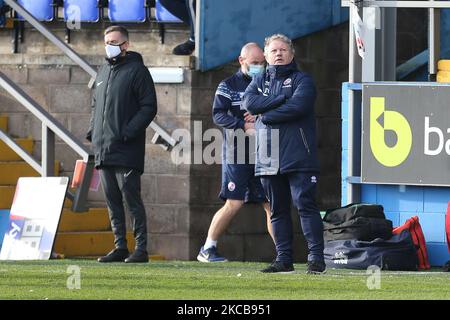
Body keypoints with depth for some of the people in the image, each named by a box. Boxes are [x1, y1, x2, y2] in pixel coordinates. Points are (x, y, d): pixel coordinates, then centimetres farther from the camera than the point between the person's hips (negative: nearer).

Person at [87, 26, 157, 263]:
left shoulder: (137, 71, -4)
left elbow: (149, 107, -9)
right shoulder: (103, 72, 19)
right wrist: (93, 132, 11)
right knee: (112, 200, 7)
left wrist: (128, 132, -18)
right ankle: (120, 246, 11)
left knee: (131, 197, -9)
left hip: (126, 151, -7)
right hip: (103, 150, 7)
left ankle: (141, 248, -7)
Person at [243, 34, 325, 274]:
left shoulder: (302, 80, 3)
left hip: (298, 157, -5)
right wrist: (282, 98, -9)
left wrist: (266, 115, -7)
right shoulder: (260, 81, 18)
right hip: (269, 159, 5)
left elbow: (297, 106, -15)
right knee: (278, 209, 7)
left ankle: (316, 256, -11)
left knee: (305, 205, -10)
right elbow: (249, 102, -2)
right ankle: (283, 258, 11)